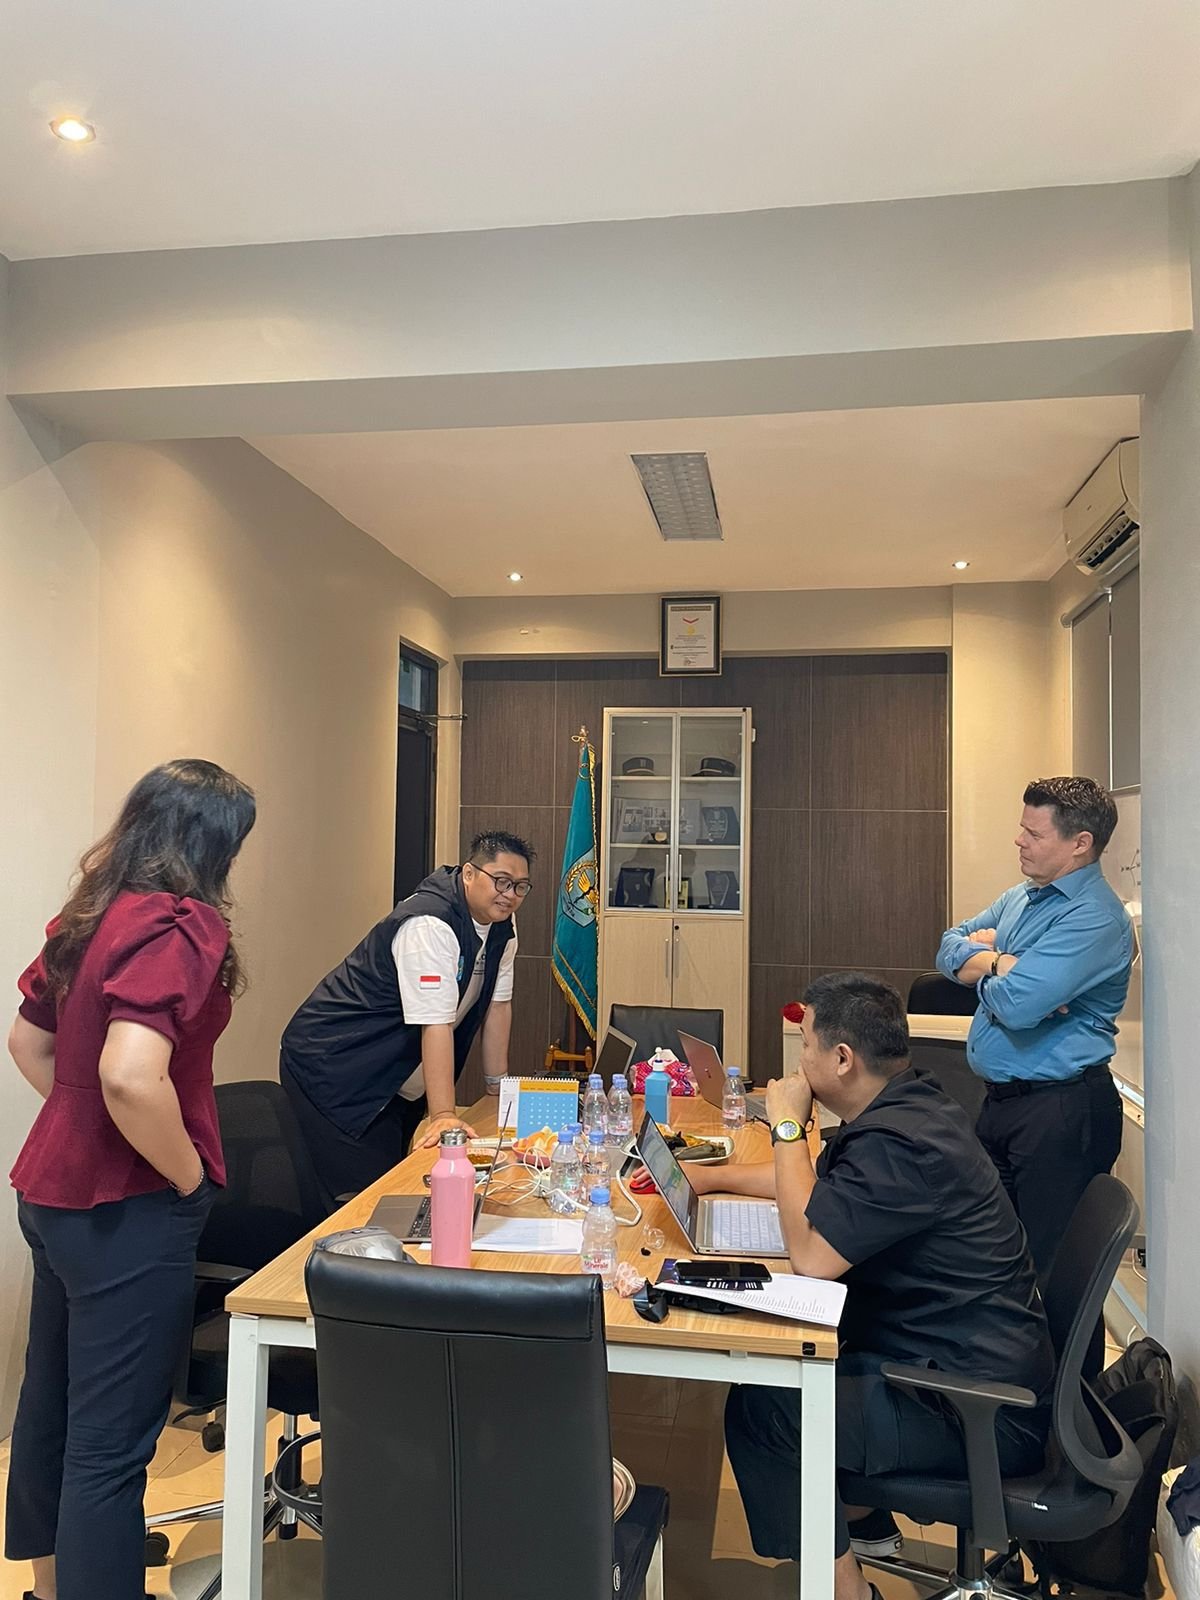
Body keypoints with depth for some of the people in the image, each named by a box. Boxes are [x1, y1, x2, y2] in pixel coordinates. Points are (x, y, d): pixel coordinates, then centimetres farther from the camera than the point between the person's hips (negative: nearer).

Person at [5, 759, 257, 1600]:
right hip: (128, 1209, -10)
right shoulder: (179, 926, -22)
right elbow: (130, 1076, -34)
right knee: (112, 1436, 3)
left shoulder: (89, 915, 5)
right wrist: (189, 1175, -19)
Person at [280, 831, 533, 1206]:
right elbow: (436, 1024, -31)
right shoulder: (430, 925, -26)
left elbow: (497, 1004, 7)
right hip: (332, 1065, -8)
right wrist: (443, 1115, -32)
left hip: (395, 1082, 9)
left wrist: (498, 1087, 8)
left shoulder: (502, 925, 2)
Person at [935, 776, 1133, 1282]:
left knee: (1049, 1262, 3)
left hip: (1063, 1110, -9)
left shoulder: (1095, 917, -19)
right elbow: (949, 949, 10)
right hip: (1002, 1100, 9)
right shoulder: (1019, 897, 10)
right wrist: (1000, 962, -11)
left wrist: (983, 963, -6)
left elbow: (1017, 1005, -28)